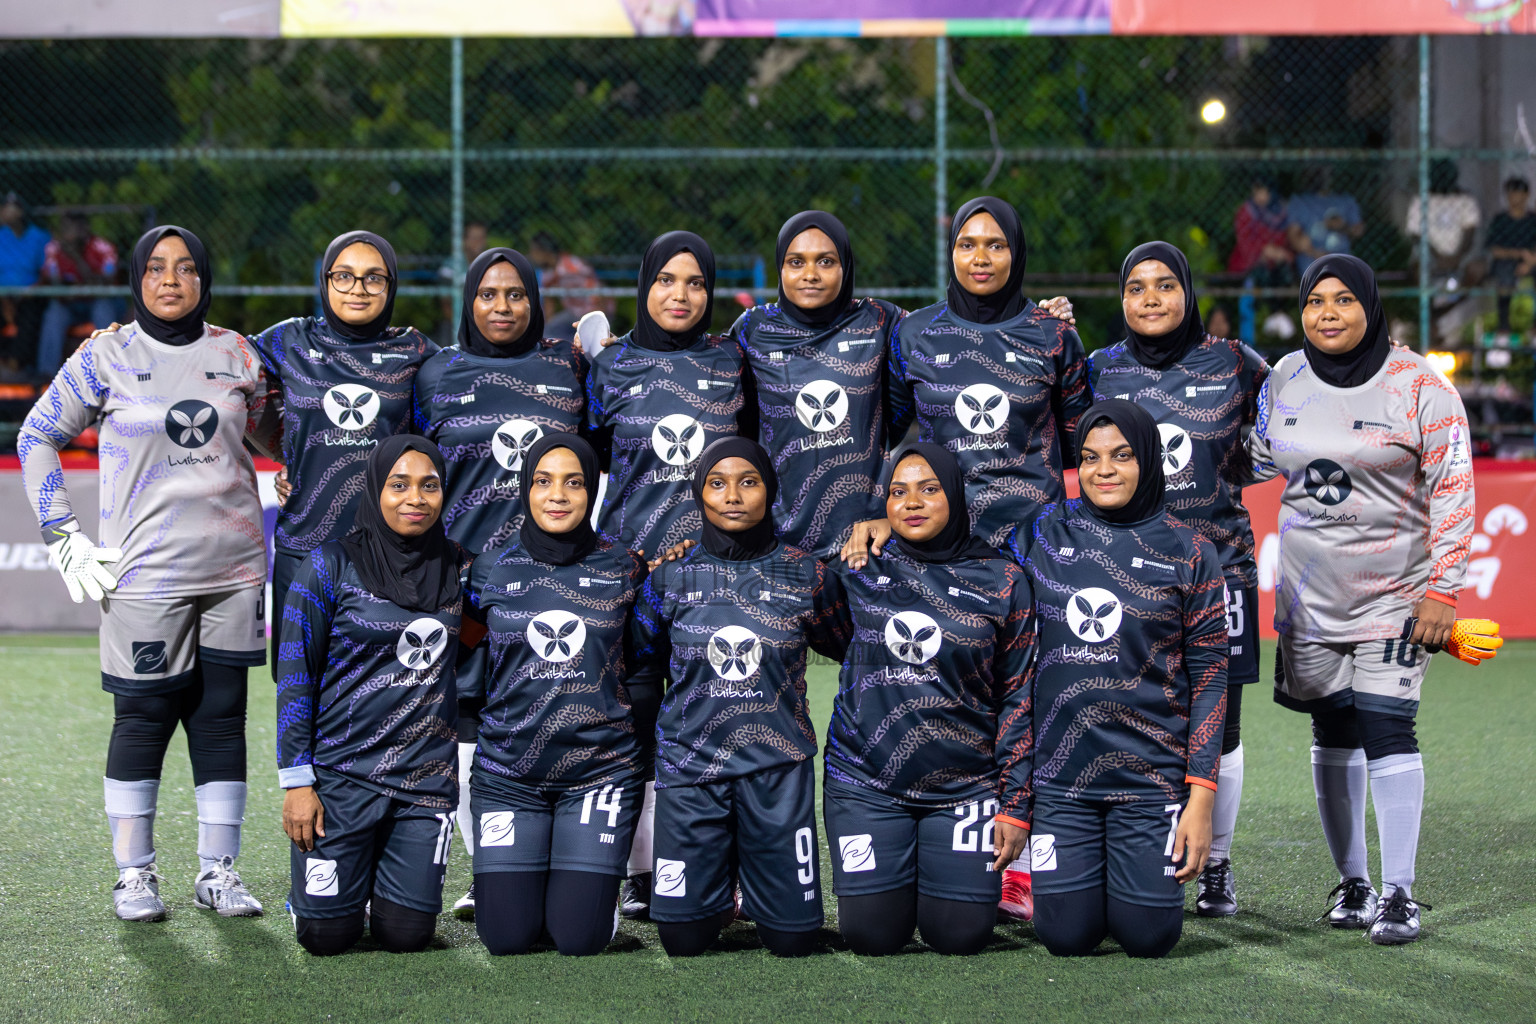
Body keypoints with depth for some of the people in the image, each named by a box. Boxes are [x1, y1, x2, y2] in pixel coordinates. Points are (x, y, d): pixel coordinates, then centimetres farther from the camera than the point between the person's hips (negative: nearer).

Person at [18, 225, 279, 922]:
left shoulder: (236, 355, 8)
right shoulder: (107, 356, 0)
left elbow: (274, 436, 23)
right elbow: (38, 437, 6)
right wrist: (64, 537, -1)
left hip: (234, 569, 3)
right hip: (145, 571, -3)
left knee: (222, 718, 4)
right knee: (143, 718, -1)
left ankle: (217, 871, 12)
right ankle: (134, 875, 9)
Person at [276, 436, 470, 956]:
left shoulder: (457, 568, 7)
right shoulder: (332, 566, -4)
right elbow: (294, 675, -3)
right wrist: (297, 782, -8)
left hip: (427, 777, 3)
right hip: (341, 772, -3)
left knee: (406, 934, -3)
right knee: (328, 934, -4)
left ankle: (386, 875, 31)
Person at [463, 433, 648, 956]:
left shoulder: (622, 570, 1)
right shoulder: (492, 571, 2)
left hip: (600, 770, -1)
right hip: (508, 771, 1)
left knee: (578, 937, -6)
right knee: (505, 937, -3)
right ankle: (519, 869, 29)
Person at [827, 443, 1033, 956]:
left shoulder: (1001, 581, 0)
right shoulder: (860, 569, 2)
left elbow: (1019, 695, 0)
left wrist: (1015, 805, -4)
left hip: (965, 787, -1)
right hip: (865, 782, 1)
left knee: (959, 936, -3)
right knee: (872, 937, -3)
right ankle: (896, 871, 30)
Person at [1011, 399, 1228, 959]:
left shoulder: (1189, 553, 0)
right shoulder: (1041, 535, 4)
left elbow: (1209, 679, 0)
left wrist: (1201, 798, -8)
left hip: (1151, 775, -1)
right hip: (1060, 772, 1)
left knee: (1148, 938, -4)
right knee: (1068, 938, -3)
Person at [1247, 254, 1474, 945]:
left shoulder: (1418, 385, -8)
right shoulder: (1283, 382, 5)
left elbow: (1452, 492, -8)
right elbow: (1254, 460, 20)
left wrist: (1443, 589, -12)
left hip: (1395, 595, -4)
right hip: (1310, 596, 4)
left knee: (1386, 730, -11)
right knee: (1332, 733, 7)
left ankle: (1398, 895, -6)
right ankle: (1352, 883, 19)